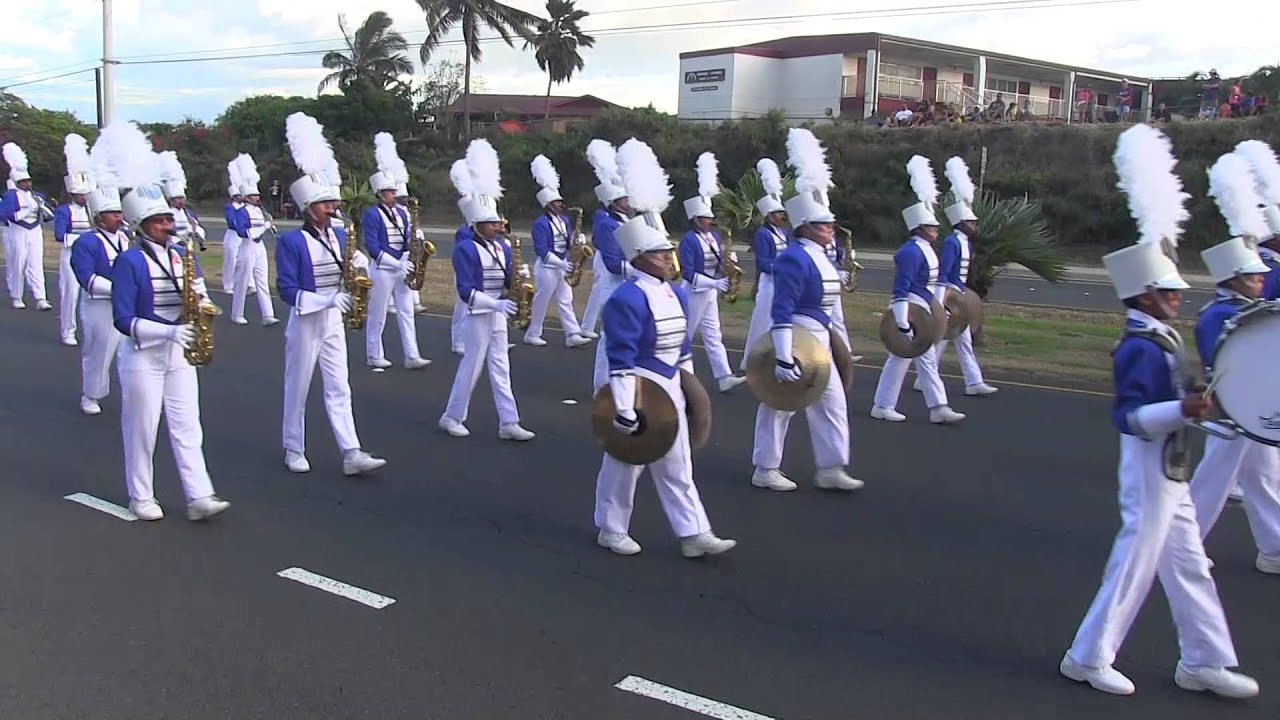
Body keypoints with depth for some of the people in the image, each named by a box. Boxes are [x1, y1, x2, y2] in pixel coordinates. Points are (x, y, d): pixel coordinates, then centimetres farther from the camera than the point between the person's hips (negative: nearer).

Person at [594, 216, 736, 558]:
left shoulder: (676, 294, 8)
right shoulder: (627, 299, -19)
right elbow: (620, 358, -22)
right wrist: (623, 407, -24)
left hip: (669, 388, 8)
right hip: (638, 389, -8)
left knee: (677, 466, 11)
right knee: (625, 464, 7)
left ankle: (694, 535, 16)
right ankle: (611, 530, 24)